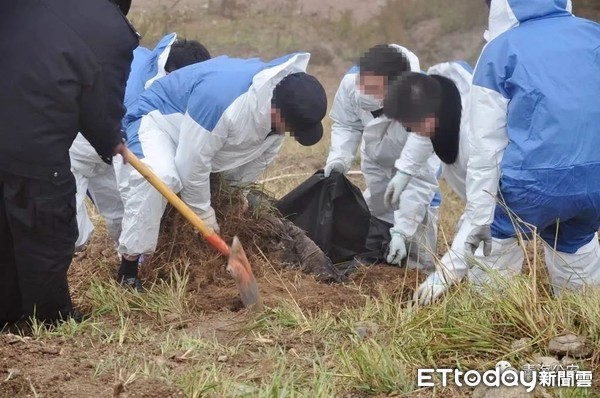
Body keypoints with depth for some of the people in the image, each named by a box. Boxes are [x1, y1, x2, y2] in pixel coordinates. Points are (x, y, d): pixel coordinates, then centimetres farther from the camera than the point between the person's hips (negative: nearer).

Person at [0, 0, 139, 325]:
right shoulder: (114, 34, -8)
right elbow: (101, 108, -1)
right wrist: (112, 144, 20)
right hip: (34, 148, -6)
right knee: (47, 237, 11)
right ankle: (52, 321, 25)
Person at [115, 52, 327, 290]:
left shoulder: (283, 89, -16)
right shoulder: (219, 99, -44)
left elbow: (264, 153, 2)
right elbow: (193, 163, -34)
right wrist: (203, 214, -21)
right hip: (158, 119, -9)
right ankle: (128, 268, -26)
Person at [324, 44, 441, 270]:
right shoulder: (351, 81, -34)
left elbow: (415, 175, -35)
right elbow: (346, 125, -11)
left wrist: (401, 231, -36)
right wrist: (338, 159, -30)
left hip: (418, 165, -3)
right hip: (377, 167, 3)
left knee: (418, 260, -5)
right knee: (368, 254, 7)